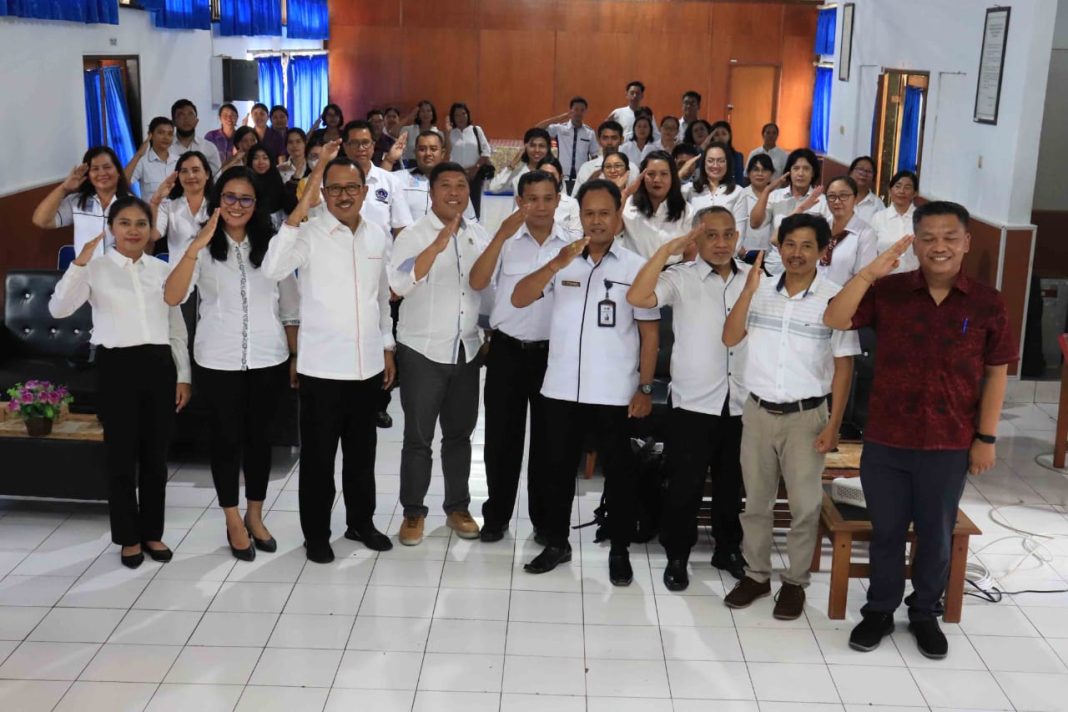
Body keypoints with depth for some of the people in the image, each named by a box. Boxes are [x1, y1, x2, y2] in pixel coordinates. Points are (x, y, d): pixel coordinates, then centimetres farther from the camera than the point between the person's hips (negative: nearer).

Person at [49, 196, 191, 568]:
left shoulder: (162, 270, 10)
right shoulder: (96, 269, -1)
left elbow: (177, 328, 13)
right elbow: (58, 309, -15)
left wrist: (183, 375, 9)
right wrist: (78, 264, -24)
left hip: (158, 364, 3)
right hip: (117, 366, -3)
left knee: (155, 454, 9)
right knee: (121, 454, 4)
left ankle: (152, 532, 23)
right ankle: (129, 537, 17)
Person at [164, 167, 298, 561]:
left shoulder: (272, 244, 4)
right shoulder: (200, 246, -3)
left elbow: (290, 307, 8)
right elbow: (172, 297, -19)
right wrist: (197, 246, -28)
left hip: (269, 360, 2)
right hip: (219, 362, -2)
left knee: (259, 437, 12)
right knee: (226, 438, 8)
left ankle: (255, 516, 28)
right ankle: (234, 522, 23)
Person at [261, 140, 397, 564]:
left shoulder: (379, 236, 6)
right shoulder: (308, 234, -11)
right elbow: (272, 270, -30)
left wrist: (388, 348, 15)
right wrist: (302, 206, -31)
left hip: (368, 364, 5)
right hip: (322, 366, -4)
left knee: (362, 451, 17)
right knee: (318, 455, 7)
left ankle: (361, 522, 34)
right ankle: (316, 533, 22)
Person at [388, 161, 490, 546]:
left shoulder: (479, 236, 6)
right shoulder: (412, 236, -10)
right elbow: (400, 284, -26)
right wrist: (439, 244, -33)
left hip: (467, 349, 4)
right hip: (423, 350, -4)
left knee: (459, 433, 14)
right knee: (418, 437, 3)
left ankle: (458, 507, 27)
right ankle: (413, 513, 16)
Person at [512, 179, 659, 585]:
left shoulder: (636, 267, -2)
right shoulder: (561, 261, 4)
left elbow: (650, 332, -1)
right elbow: (518, 299, -8)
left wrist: (645, 388, -5)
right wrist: (556, 264, -20)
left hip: (614, 394, -2)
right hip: (561, 389, 3)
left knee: (619, 472, 8)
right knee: (556, 468, 13)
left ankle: (620, 551, 23)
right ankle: (556, 543, 29)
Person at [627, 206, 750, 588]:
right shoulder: (681, 278, -8)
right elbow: (637, 297, -25)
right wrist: (668, 248, -23)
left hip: (743, 404, 4)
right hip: (693, 403, -3)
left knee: (733, 485, 17)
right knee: (686, 486, 7)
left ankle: (728, 549, 35)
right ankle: (677, 556, 24)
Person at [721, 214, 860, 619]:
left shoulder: (835, 300, -8)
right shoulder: (760, 291, 2)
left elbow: (843, 367, -5)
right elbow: (729, 338, -6)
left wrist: (833, 425, -9)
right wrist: (748, 290, -16)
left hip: (806, 416, -3)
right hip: (758, 411, 3)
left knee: (804, 505, 7)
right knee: (756, 500, 13)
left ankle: (795, 582, 23)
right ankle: (756, 575, 28)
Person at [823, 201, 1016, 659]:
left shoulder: (988, 304, -4)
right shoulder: (888, 291, -5)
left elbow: (996, 373, 1)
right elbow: (834, 320, -14)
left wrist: (986, 438, -2)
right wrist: (869, 273, -25)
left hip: (949, 446, 0)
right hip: (885, 441, 0)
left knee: (936, 535, 15)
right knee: (886, 531, 14)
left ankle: (925, 613, 34)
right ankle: (879, 611, 31)